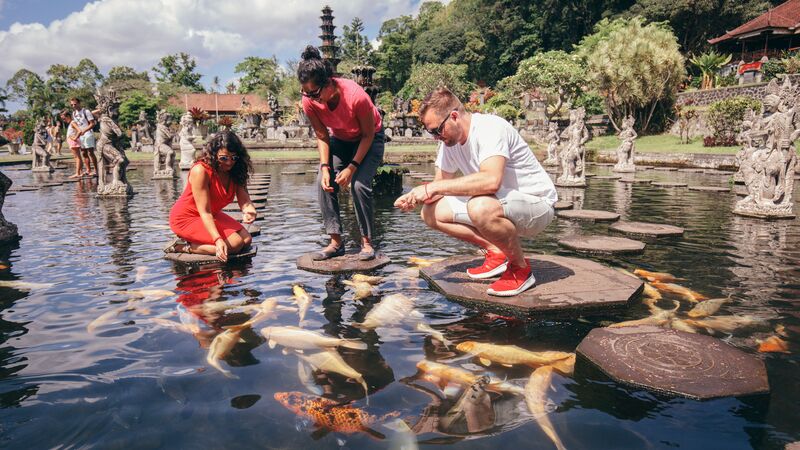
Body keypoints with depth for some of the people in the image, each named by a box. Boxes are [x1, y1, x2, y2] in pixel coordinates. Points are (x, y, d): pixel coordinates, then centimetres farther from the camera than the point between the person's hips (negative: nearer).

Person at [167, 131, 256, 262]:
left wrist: (249, 210, -40)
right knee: (235, 244, -22)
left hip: (212, 216, 8)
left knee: (246, 240, -6)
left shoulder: (235, 172, -7)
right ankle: (185, 248, -11)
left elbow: (244, 199, -14)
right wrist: (218, 240, -43)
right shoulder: (200, 171, -27)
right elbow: (205, 212, -31)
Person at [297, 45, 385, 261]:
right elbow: (322, 136, -10)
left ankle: (367, 241, -7)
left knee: (360, 185, -22)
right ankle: (336, 242, -7)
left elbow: (368, 135, -22)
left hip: (368, 138, -4)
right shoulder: (309, 101, -24)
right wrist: (325, 167, -23)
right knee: (323, 182, -15)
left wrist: (352, 168, -26)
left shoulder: (355, 96, -36)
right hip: (339, 140, 4)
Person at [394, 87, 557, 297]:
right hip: (498, 202, 8)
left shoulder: (490, 128, -24)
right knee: (430, 212, -3)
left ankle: (521, 268, -13)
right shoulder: (449, 139, 1)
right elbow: (441, 183, 8)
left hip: (536, 202, -8)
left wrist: (432, 187, -34)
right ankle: (496, 252, 5)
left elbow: (491, 180, -40)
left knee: (481, 207, -39)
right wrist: (414, 197, -14)